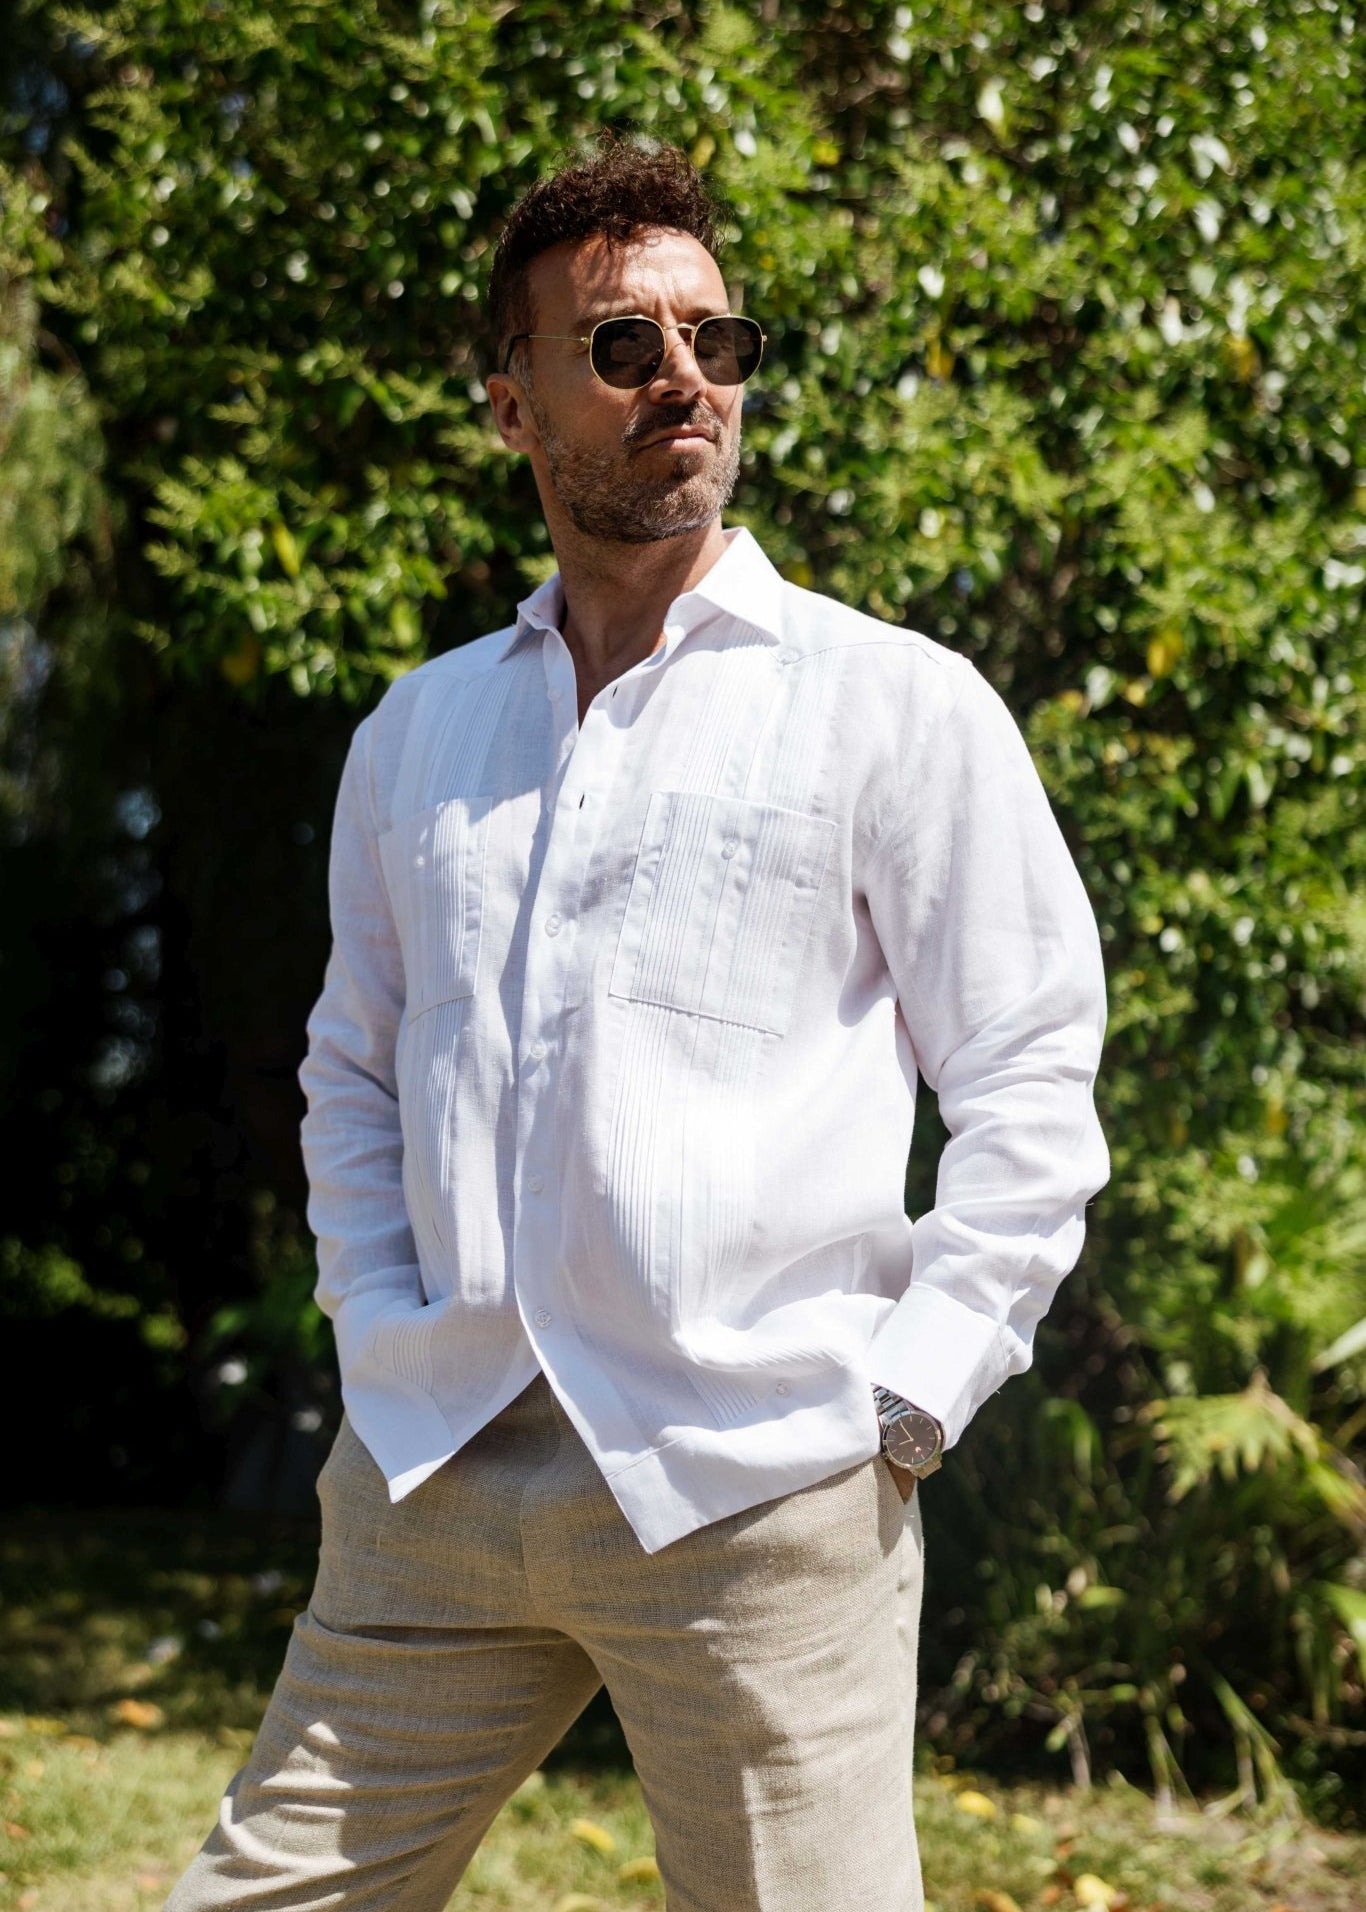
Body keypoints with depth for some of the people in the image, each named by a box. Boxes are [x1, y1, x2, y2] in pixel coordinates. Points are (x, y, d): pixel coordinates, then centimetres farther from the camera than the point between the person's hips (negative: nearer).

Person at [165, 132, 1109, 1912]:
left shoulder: (895, 703, 2)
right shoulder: (417, 732, 16)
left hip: (761, 1490, -4)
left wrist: (903, 1402, -7)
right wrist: (382, 1332, 9)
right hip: (432, 1483, 4)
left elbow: (1031, 1087, 0)